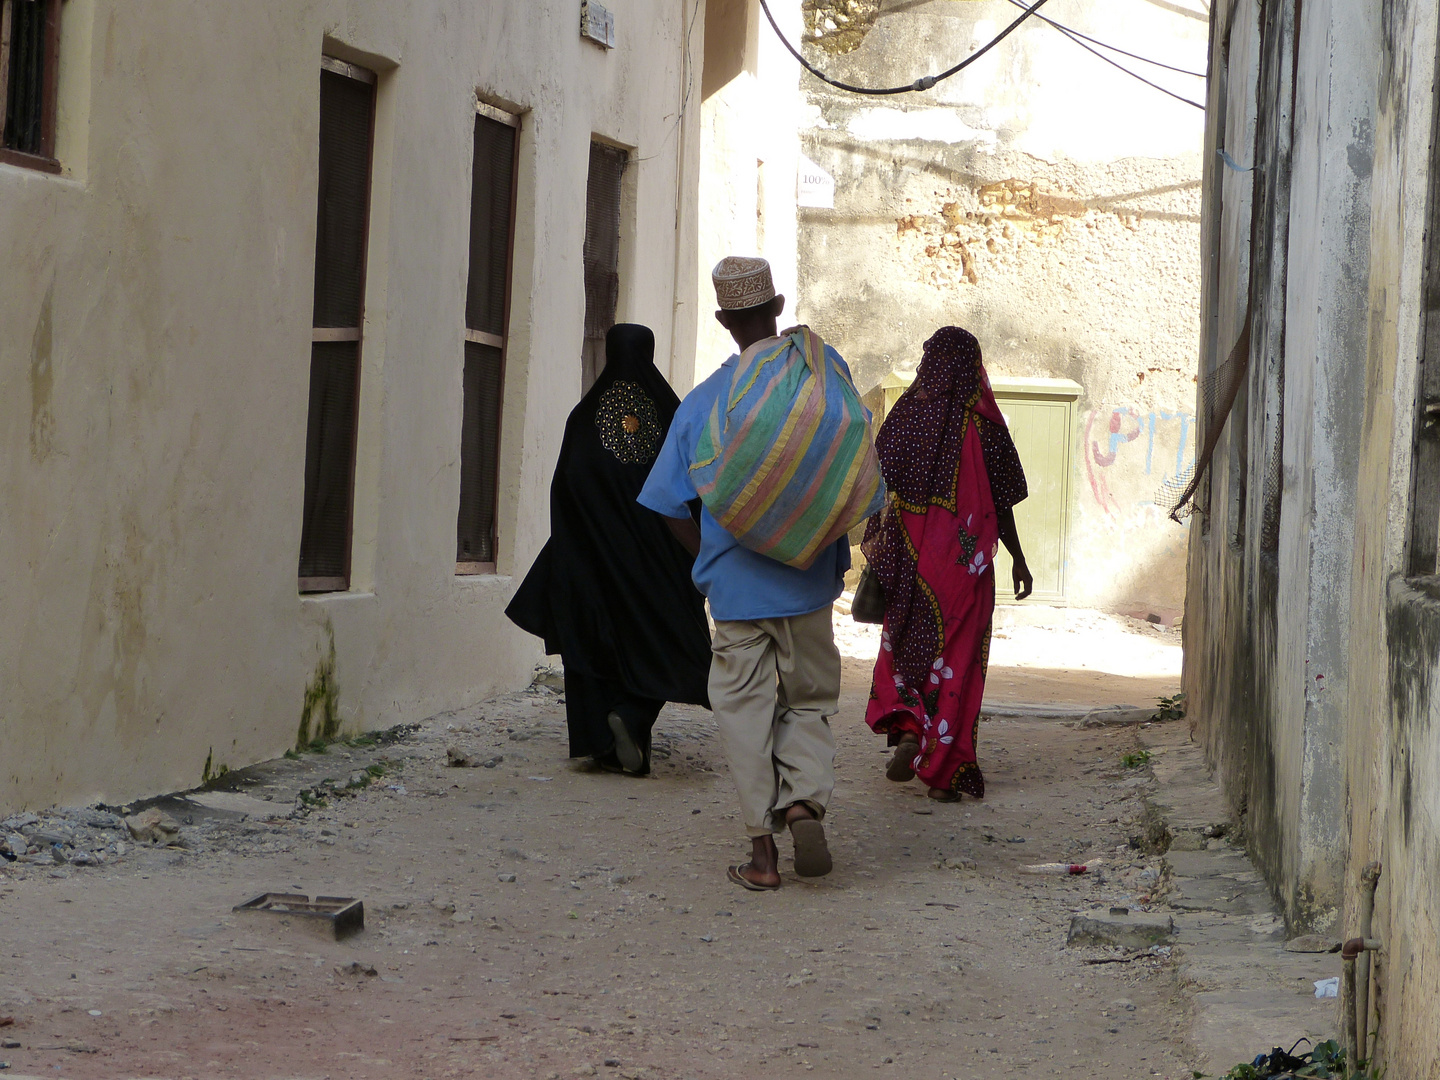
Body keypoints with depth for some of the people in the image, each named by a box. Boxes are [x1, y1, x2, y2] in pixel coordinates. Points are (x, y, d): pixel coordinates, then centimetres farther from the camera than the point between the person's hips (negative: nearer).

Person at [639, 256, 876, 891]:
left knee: (746, 711, 6)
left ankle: (762, 851, 3)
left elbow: (671, 506, 0)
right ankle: (806, 799, -9)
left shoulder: (702, 402, 0)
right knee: (810, 700, 15)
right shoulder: (820, 364, -2)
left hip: (735, 585, 0)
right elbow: (854, 446, 4)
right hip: (808, 578, 1)